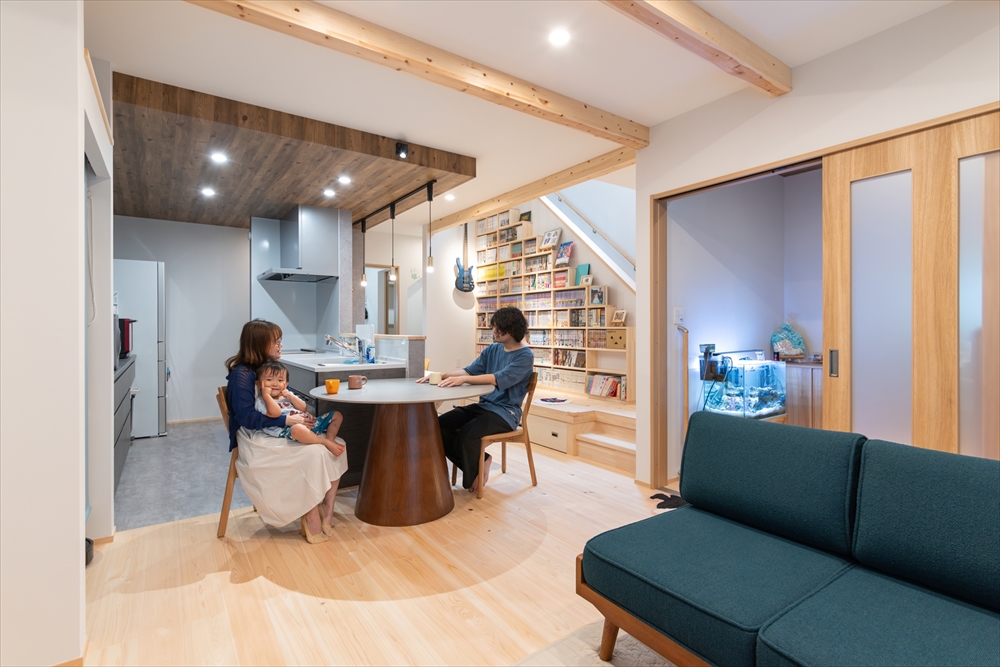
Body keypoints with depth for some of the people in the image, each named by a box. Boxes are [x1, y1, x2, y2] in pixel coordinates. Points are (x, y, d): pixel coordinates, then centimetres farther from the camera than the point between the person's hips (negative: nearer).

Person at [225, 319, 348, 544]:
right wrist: (287, 420, -25)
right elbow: (247, 418, -21)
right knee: (313, 454, -28)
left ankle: (326, 512, -14)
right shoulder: (242, 374, -12)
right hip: (257, 440, -8)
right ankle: (313, 522, -15)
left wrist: (298, 415, -4)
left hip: (276, 433, 8)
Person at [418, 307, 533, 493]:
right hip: (483, 405, 7)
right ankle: (479, 461, 5)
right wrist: (441, 376, -6)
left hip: (505, 412, -7)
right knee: (440, 425, -10)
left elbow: (500, 378, -26)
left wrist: (463, 379, -35)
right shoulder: (492, 350, 10)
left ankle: (472, 477, 2)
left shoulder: (525, 356, -12)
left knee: (467, 434, -29)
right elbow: (469, 370, 10)